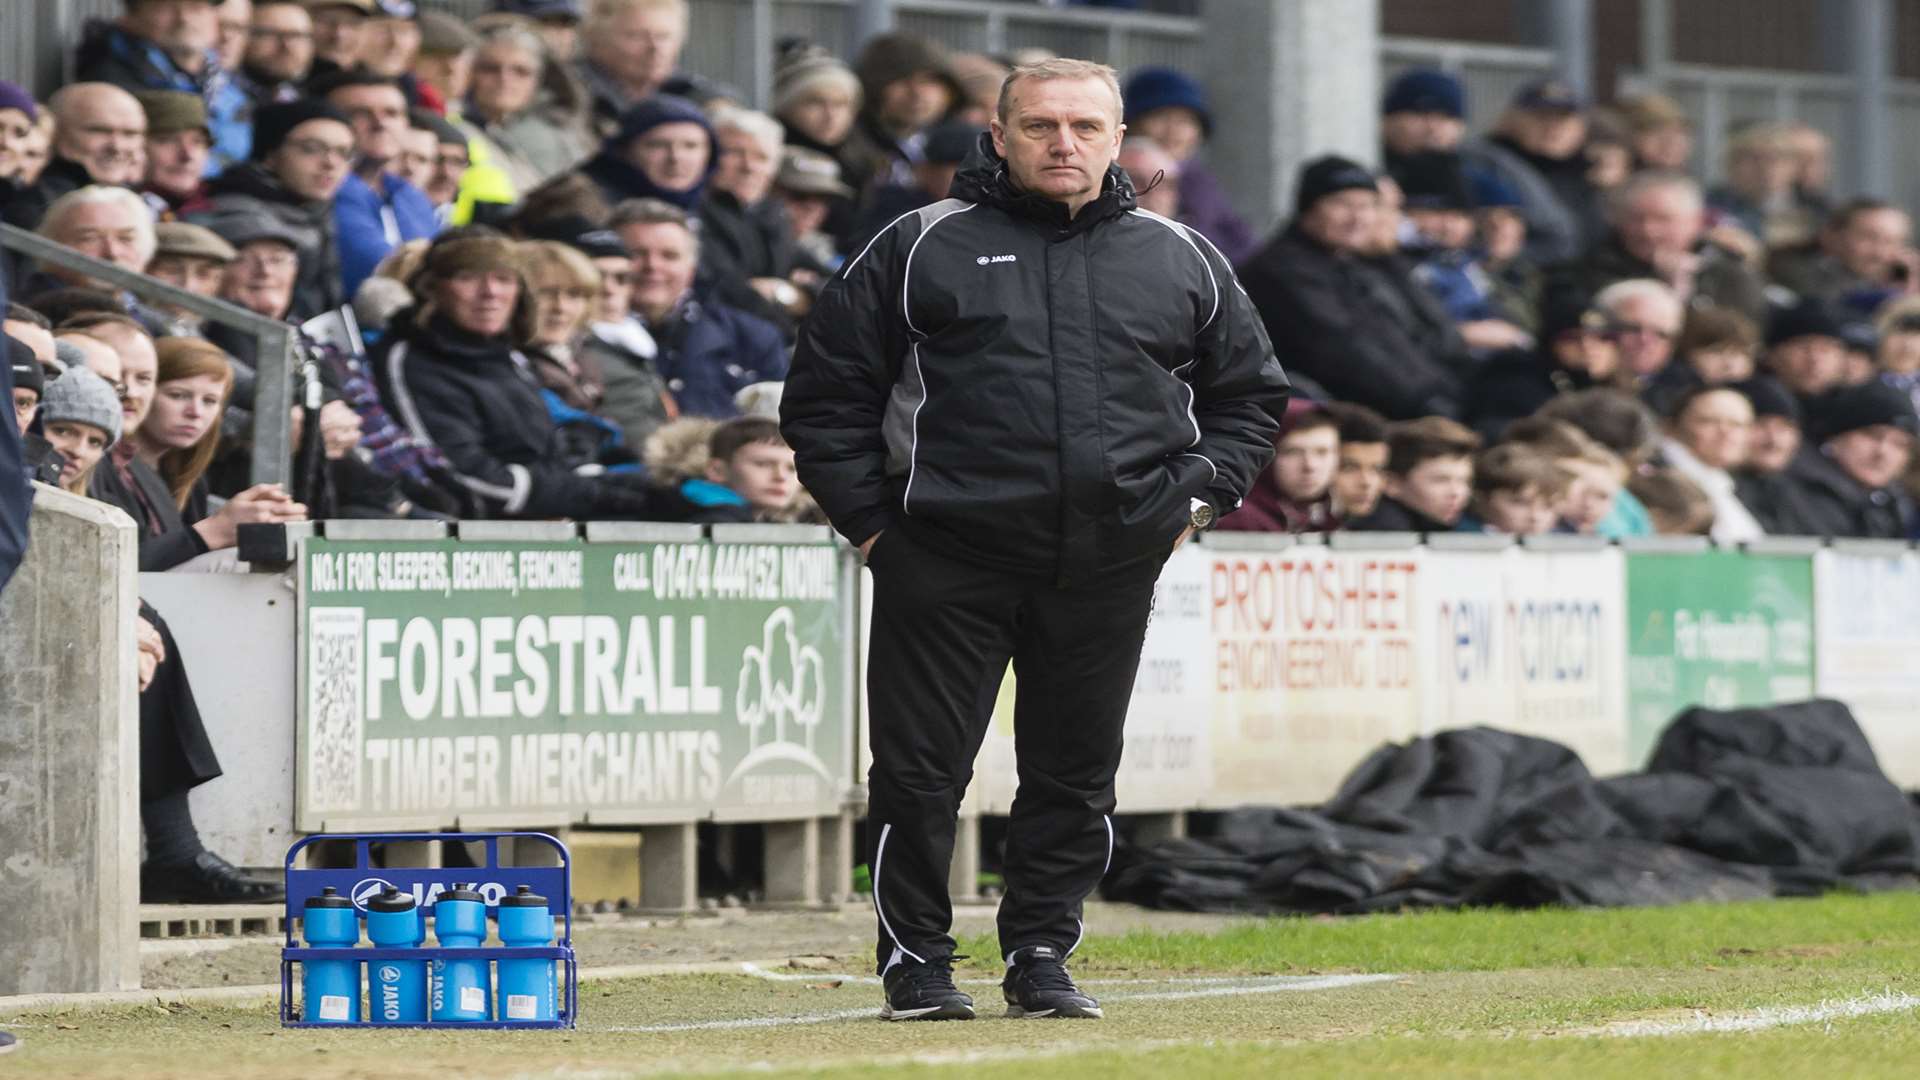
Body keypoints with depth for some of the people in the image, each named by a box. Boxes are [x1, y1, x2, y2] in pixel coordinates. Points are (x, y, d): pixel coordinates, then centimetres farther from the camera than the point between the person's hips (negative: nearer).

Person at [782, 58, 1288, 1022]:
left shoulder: (1180, 261, 12)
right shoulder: (922, 249, 4)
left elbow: (1250, 393, 22)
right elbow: (826, 391, 6)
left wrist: (1200, 496, 9)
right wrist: (868, 518, 0)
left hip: (1109, 570, 2)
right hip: (947, 561, -2)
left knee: (1076, 777, 8)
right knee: (920, 771, -2)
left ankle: (1041, 957, 20)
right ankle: (915, 961, 10)